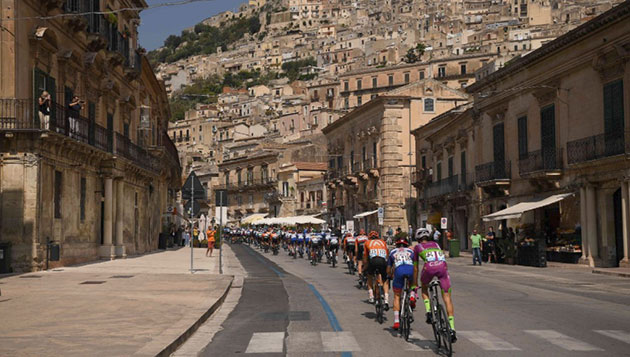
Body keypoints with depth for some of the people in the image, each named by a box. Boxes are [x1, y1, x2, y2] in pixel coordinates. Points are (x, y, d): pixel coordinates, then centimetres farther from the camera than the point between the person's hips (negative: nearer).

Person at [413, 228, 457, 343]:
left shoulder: (417, 247, 27)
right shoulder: (436, 244, 35)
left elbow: (415, 268, 30)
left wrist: (414, 285, 40)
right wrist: (439, 276, 54)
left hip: (429, 267, -2)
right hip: (442, 266, 2)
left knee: (424, 288, 31)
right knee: (447, 298, 3)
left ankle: (428, 312, 11)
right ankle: (452, 329, -5)